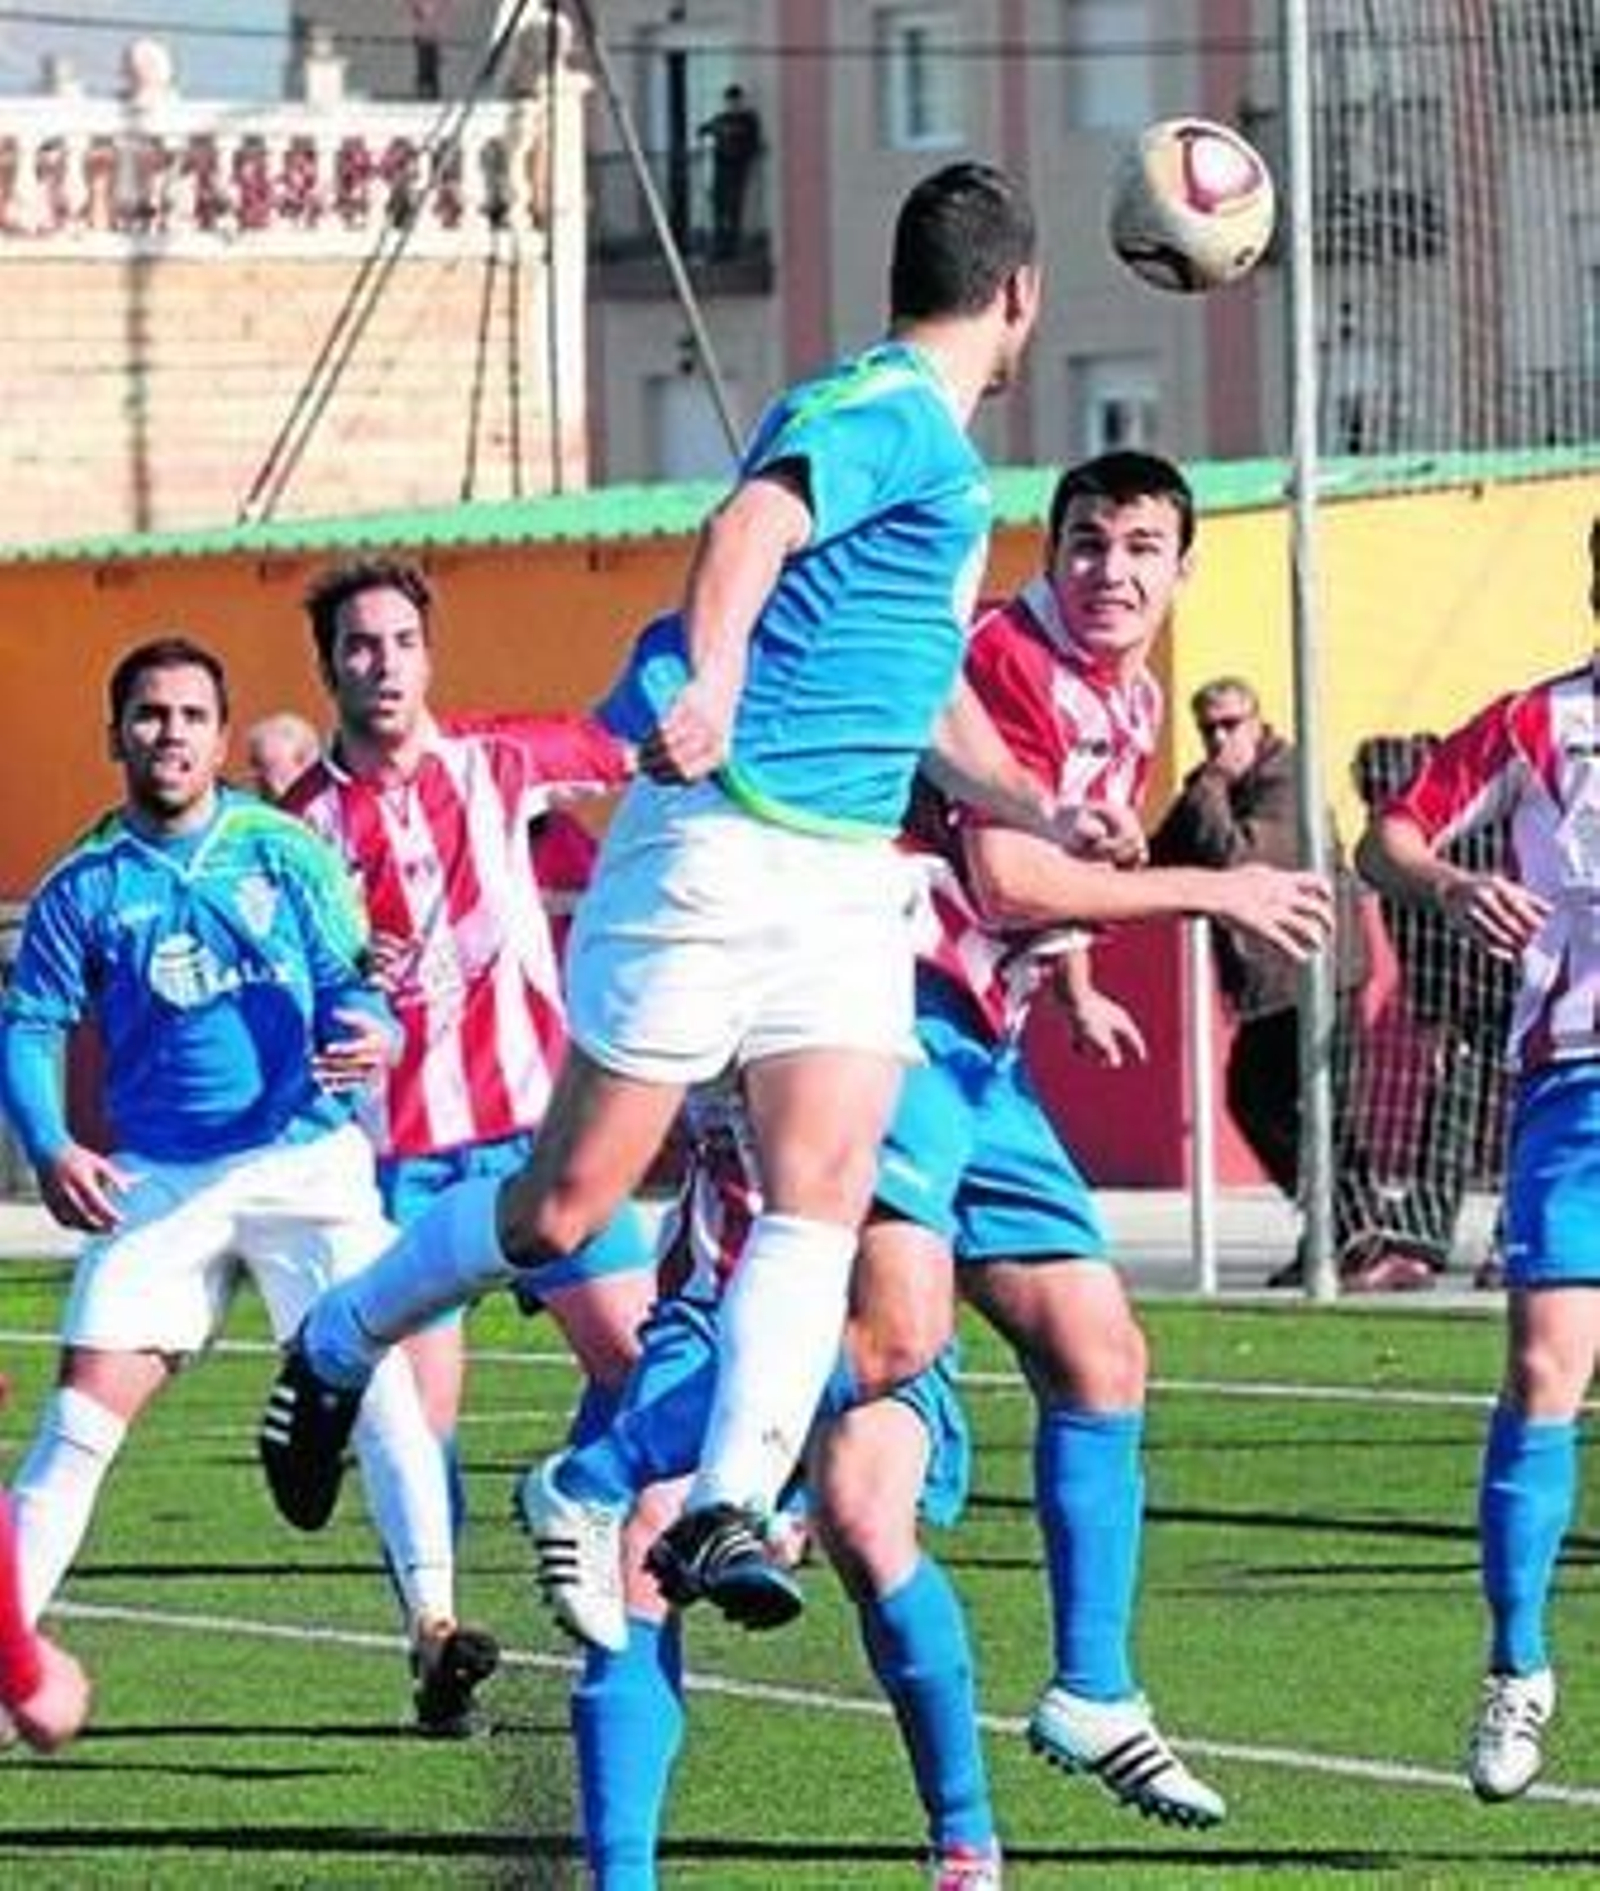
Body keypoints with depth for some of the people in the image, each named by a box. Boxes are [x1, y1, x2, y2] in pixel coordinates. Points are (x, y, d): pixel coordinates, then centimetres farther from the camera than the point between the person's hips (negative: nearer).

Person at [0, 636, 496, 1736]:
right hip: (158, 1180, 1)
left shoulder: (286, 854, 2)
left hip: (305, 1160, -1)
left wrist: (368, 1035, -22)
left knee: (378, 1378, -16)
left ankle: (435, 1628, -17)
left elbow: (350, 984, 2)